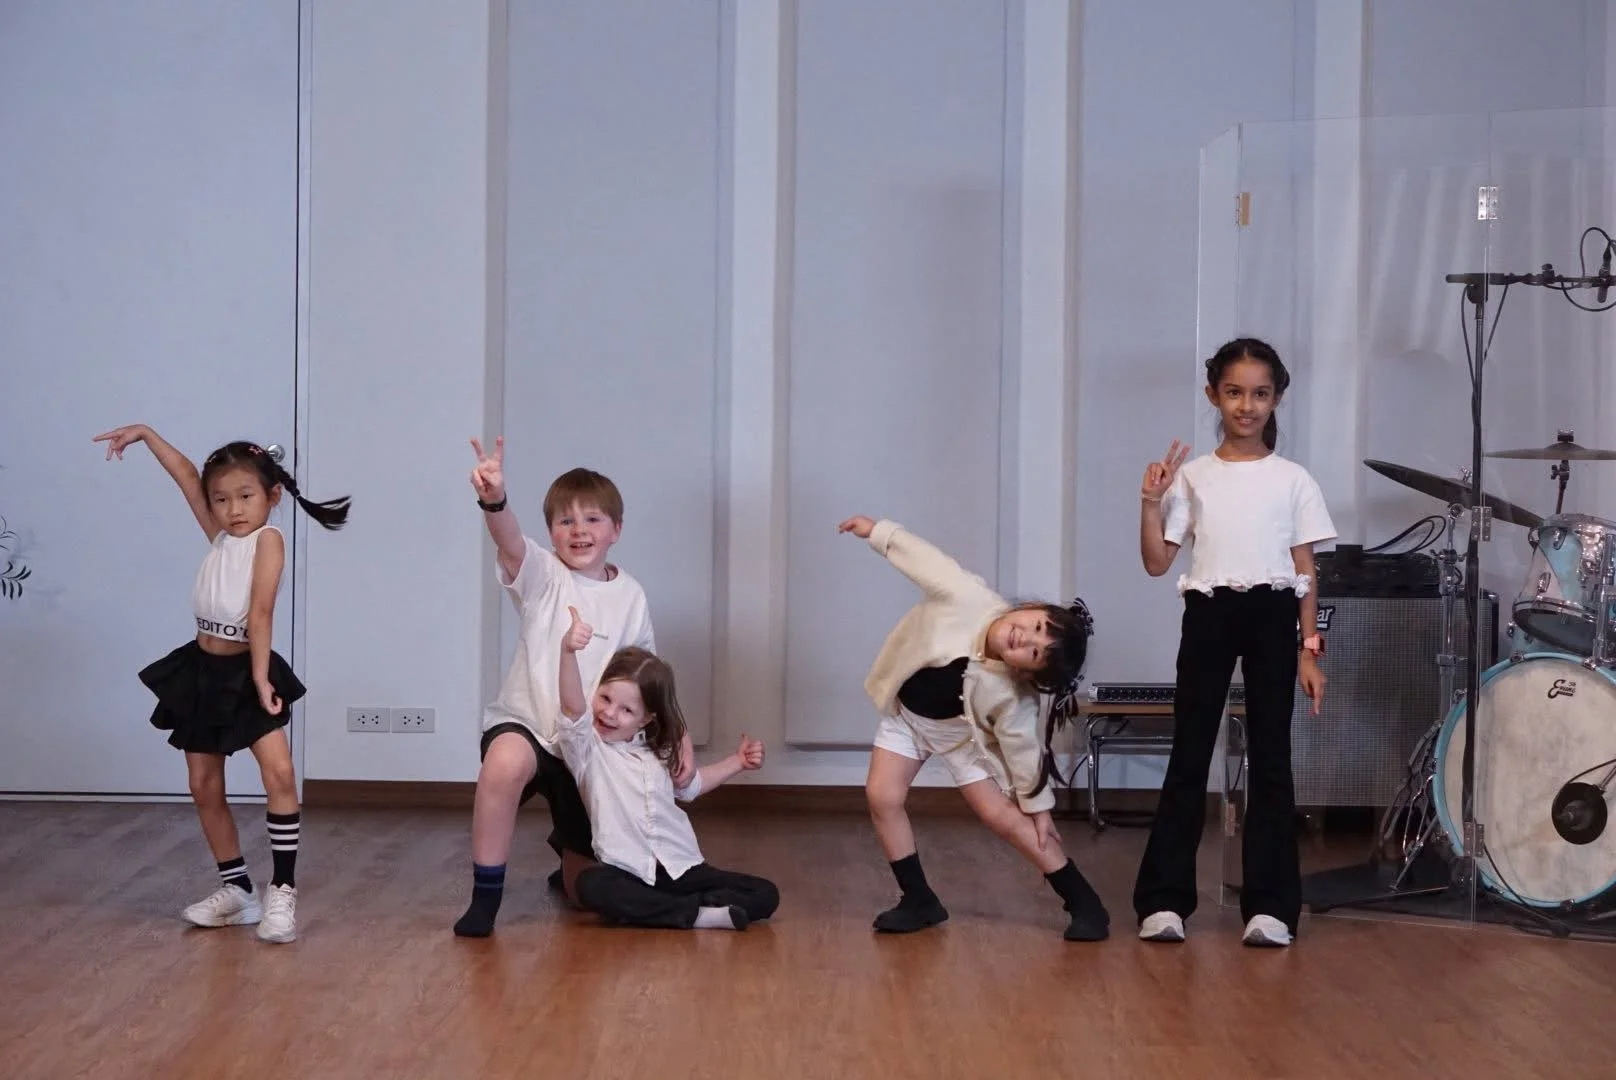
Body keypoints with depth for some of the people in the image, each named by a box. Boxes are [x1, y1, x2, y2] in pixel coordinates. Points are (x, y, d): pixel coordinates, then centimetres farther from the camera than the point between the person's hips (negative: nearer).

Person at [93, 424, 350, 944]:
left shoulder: (268, 539, -10)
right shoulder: (220, 538, 7)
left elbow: (260, 612, -18)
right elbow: (186, 476, 13)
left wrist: (260, 676, -21)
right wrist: (145, 434, 14)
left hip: (245, 672, -7)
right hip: (201, 671, 7)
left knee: (279, 773, -21)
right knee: (204, 788, 9)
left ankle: (282, 892, -16)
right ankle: (236, 890, 19)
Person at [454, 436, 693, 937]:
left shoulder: (630, 596, 1)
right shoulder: (543, 575, -9)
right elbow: (509, 542, -33)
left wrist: (679, 735, 1)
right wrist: (494, 501, -54)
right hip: (525, 725, -3)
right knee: (506, 761, -42)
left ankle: (567, 847, 50)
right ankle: (485, 895, -24)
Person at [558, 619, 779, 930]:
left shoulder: (657, 754, 16)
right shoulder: (586, 746, -3)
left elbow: (689, 784, 37)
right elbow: (572, 706, -24)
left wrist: (737, 762, 28)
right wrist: (568, 651, -41)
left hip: (682, 869, 5)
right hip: (628, 873, -4)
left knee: (765, 895, -10)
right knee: (591, 885, -39)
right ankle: (695, 914, -30)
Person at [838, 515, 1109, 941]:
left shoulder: (1012, 696, -36)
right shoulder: (968, 598, -37)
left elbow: (1022, 748, -21)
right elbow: (923, 555, -22)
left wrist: (1038, 806, -10)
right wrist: (878, 531, -12)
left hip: (960, 732, -3)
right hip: (906, 713, 3)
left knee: (1003, 816, -7)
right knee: (882, 797, -9)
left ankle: (1085, 904, 4)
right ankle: (919, 900, 6)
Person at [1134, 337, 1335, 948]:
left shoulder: (1293, 480, 5)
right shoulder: (1192, 475, 5)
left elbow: (1305, 572, 5)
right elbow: (1156, 563, 4)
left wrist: (1309, 649, -1)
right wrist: (1151, 501, -9)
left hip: (1272, 617, 0)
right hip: (1208, 615, 0)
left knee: (1270, 759, 2)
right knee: (1189, 755, 1)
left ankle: (1270, 904, 6)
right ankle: (1164, 899, 5)